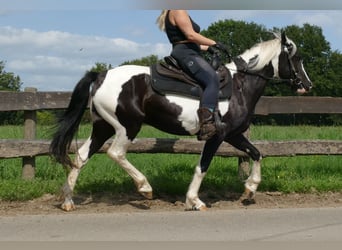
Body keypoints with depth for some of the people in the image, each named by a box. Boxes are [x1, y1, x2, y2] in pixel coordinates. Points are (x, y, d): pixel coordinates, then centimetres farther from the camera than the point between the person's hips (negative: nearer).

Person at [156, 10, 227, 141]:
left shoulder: (175, 13, 27)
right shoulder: (178, 11, -6)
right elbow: (190, 35, -16)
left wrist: (207, 48, 24)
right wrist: (214, 43, -8)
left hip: (187, 54, 12)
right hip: (186, 55, -12)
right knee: (213, 80, -29)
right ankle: (206, 125, -44)